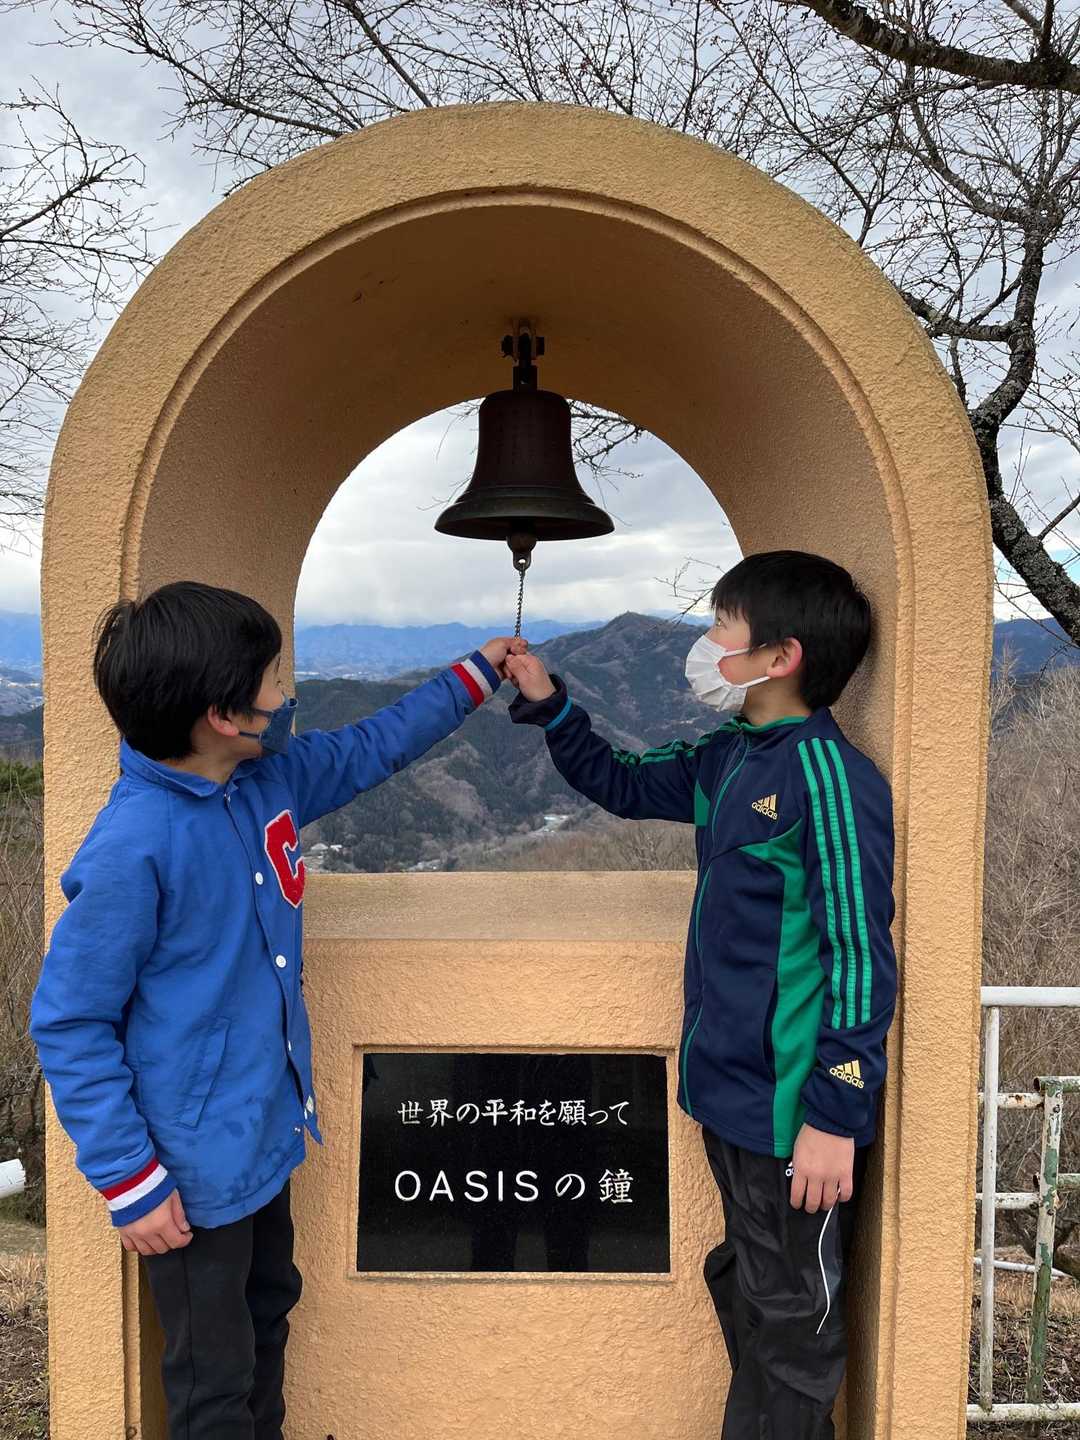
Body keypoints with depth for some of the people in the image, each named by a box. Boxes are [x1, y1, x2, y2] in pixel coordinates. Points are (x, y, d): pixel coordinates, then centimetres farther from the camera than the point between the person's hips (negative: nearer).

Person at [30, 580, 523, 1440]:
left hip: (267, 1130, 8)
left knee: (268, 1317, 28)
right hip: (195, 1167, -8)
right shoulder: (135, 846, -28)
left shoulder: (268, 776, -6)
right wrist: (127, 1179, -18)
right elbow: (69, 1024, -20)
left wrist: (472, 678, 18)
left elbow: (369, 749, 13)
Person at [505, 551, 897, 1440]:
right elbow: (624, 784, 20)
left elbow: (862, 958, -22)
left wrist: (836, 1116, -21)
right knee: (744, 1285, 26)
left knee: (790, 1322, 12)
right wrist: (547, 705, 10)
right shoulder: (726, 759, 4)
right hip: (729, 1088, 9)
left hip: (792, 1107, -8)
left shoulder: (827, 776, -21)